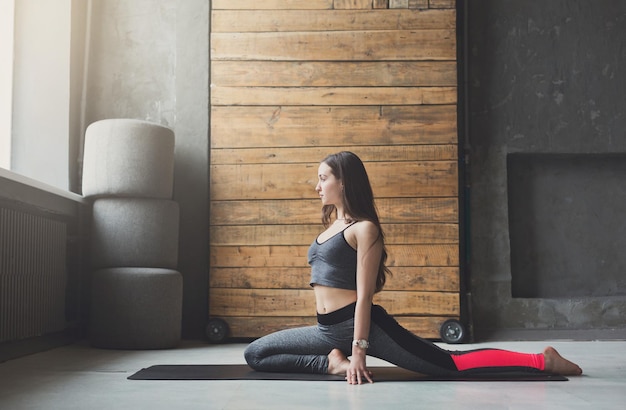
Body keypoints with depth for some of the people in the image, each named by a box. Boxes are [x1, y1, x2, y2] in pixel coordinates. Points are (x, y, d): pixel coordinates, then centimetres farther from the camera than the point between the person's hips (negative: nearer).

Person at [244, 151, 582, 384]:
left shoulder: (364, 228, -7)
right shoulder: (332, 225, 19)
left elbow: (364, 294, -14)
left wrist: (358, 350, -19)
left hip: (363, 325, -9)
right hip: (328, 330, 9)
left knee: (450, 363, -13)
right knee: (255, 354, 4)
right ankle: (333, 362, -4)